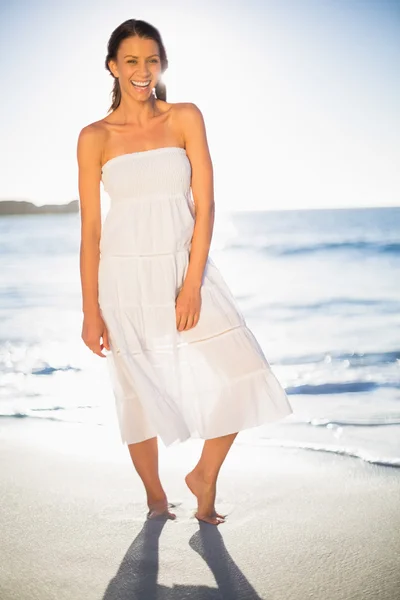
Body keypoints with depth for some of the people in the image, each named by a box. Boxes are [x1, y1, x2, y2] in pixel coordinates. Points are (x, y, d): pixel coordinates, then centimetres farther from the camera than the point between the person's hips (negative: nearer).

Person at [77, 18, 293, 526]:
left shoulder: (186, 118, 3)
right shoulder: (95, 137, 0)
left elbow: (204, 205, -3)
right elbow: (90, 228, 0)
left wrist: (192, 284, -12)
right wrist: (91, 311, -3)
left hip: (185, 269, 1)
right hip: (125, 279, -1)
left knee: (240, 377, -8)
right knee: (140, 395, 7)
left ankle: (205, 478, 15)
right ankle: (156, 498, 30)